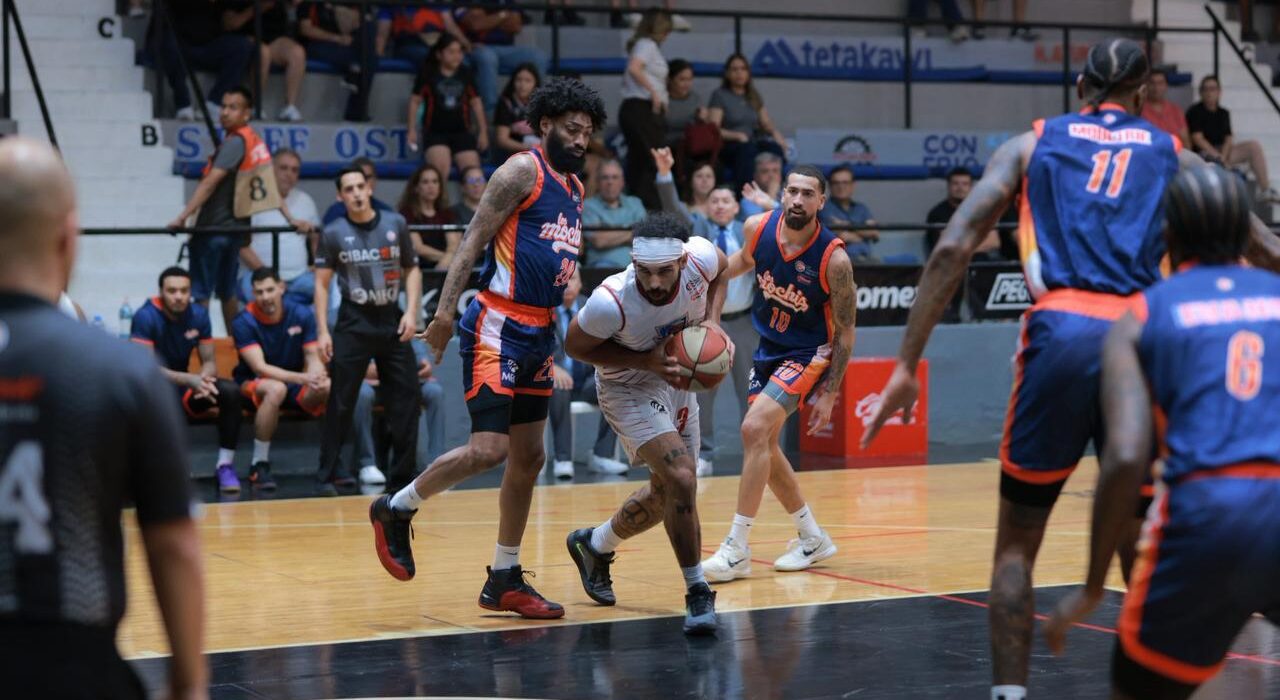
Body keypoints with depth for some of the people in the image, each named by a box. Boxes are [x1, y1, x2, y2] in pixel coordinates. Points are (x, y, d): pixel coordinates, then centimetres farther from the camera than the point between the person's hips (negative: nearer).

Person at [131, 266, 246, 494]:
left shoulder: (198, 315, -2)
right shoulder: (146, 316, -18)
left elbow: (209, 361, 2)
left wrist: (204, 378, -24)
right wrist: (191, 380, -34)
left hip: (183, 385, 5)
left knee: (231, 391, -20)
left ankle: (225, 464, -13)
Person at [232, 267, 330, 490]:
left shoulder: (301, 314, -4)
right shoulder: (244, 322, -15)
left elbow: (313, 357, -3)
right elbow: (260, 368, -23)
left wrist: (318, 377, -29)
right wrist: (303, 378, -37)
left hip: (294, 382, 4)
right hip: (252, 384, -4)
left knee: (331, 389, -26)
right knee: (276, 389, -39)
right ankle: (259, 464, -28)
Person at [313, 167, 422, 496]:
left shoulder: (396, 224, 4)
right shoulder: (333, 234, -1)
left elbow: (412, 269, 10)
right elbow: (322, 284, 1)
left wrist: (411, 312, -3)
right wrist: (323, 332, -7)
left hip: (392, 321, 2)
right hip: (353, 324, -2)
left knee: (406, 398, 1)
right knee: (340, 403, -3)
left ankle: (402, 474, 11)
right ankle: (327, 475, 4)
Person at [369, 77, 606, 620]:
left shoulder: (575, 188, 17)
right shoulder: (522, 171, -8)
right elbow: (474, 239, -14)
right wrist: (445, 310, -22)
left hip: (539, 332, 9)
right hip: (499, 327, -9)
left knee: (529, 457, 9)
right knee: (488, 449, -15)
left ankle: (504, 580, 17)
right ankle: (395, 511, 6)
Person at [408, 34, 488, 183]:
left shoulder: (465, 74, 11)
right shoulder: (427, 73, 2)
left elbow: (475, 102, 17)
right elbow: (415, 101, 5)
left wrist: (483, 131, 14)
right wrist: (412, 130, -1)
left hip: (462, 131, 3)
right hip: (435, 132, -3)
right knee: (441, 168, -27)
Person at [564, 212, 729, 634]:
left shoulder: (701, 257, -27)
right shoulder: (612, 301, -37)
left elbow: (722, 269, 0)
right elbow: (575, 346, -18)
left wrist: (712, 321, -16)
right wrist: (647, 361, -28)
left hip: (676, 379, 6)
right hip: (629, 387, -6)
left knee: (667, 493, 17)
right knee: (681, 480, -23)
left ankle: (594, 545, 43)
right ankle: (697, 593, -8)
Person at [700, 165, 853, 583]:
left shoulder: (834, 258, -24)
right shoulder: (758, 228, -12)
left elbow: (845, 332, -15)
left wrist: (828, 395, -15)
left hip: (809, 353, -7)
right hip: (769, 346, 7)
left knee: (755, 428, -23)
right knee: (764, 445, 11)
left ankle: (738, 550, -18)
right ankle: (813, 539, 29)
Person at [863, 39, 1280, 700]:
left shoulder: (1032, 144, 18)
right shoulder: (1174, 156, 21)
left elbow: (952, 248, 5)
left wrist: (907, 363, 4)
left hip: (1062, 335, -1)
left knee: (1017, 542, 13)